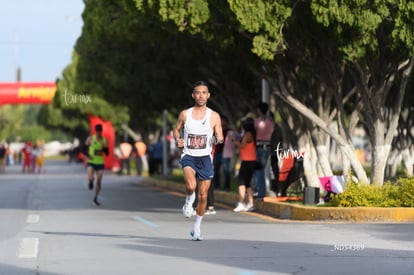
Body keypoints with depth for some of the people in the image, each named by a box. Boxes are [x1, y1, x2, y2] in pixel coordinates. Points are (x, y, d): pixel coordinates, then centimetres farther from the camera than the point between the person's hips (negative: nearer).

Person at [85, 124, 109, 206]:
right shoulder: (90, 138, -1)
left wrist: (104, 148, -13)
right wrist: (87, 156, -13)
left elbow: (107, 153, 8)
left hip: (100, 163, 2)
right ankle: (91, 182, 13)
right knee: (91, 178, -26)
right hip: (91, 162, -2)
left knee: (99, 182, 4)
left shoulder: (105, 140, 5)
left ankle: (96, 198, 23)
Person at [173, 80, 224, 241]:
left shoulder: (214, 116, 0)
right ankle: (189, 200, 6)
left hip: (205, 158, 1)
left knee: (203, 196, 4)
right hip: (188, 156, -1)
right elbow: (176, 129, 17)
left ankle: (197, 227, 24)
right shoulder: (185, 114, 2)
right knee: (191, 186, -29)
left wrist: (218, 140, -23)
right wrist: (177, 140, -5)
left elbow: (220, 138, 1)